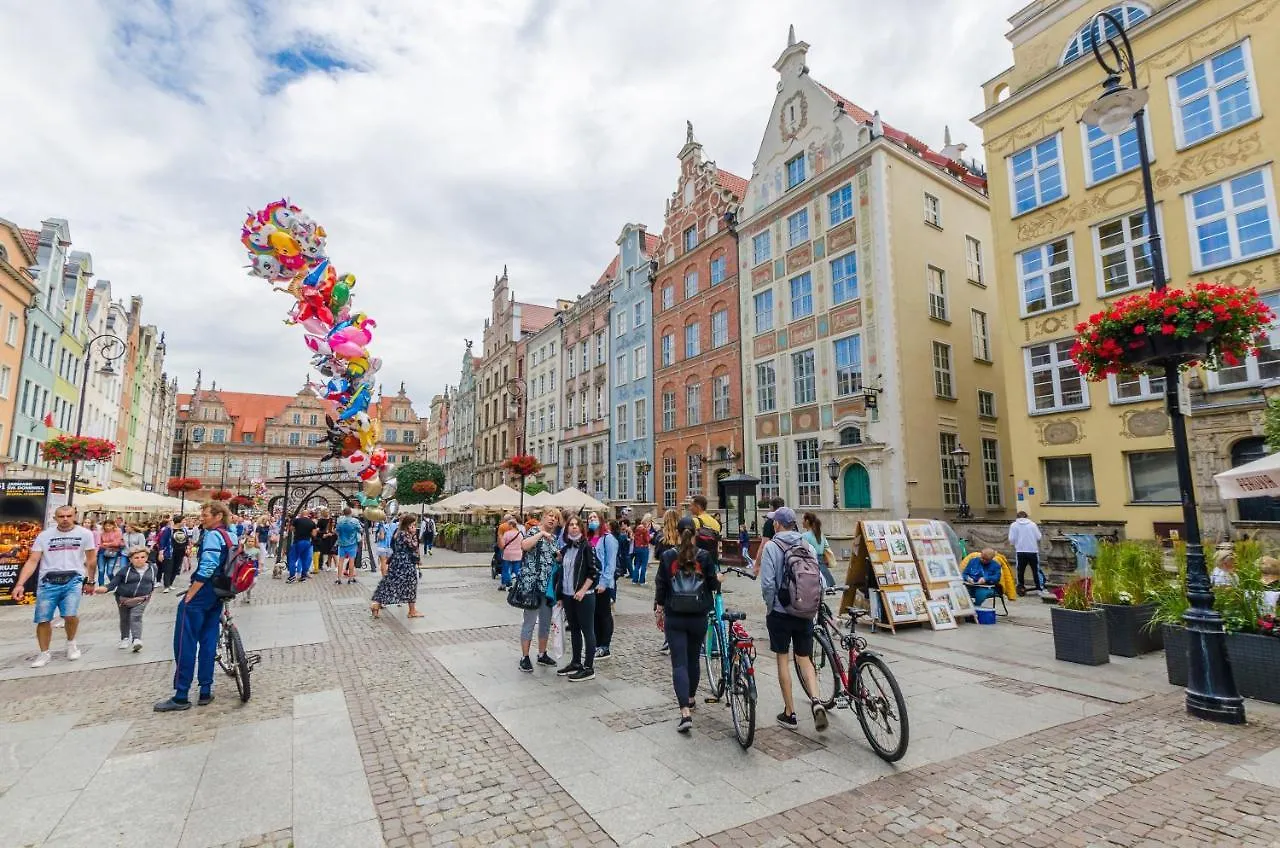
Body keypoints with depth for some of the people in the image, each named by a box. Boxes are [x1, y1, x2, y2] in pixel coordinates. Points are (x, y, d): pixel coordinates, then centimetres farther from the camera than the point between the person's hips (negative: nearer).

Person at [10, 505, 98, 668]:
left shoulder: (84, 533, 3)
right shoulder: (44, 535, 6)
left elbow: (91, 560, 10)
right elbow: (32, 561, 1)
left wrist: (90, 582, 13)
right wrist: (20, 584, -10)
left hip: (73, 580, -2)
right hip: (48, 582, 2)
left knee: (70, 615, -18)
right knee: (43, 620, 5)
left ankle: (71, 643, 10)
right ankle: (44, 654, 25)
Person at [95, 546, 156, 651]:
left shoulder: (152, 569, -3)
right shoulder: (125, 570, -11)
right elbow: (114, 582, -13)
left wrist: (149, 593, 22)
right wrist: (105, 588, -32)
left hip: (141, 599, -1)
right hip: (123, 598, 1)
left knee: (136, 617, -18)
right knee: (125, 619, 17)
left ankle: (136, 639, -24)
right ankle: (125, 638, 36)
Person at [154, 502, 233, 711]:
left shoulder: (212, 535, -15)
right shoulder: (229, 536, 12)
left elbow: (206, 569, -23)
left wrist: (189, 595, -19)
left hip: (202, 593, -9)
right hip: (217, 595, 9)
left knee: (185, 643, -2)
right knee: (208, 641, 12)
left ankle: (181, 697, 3)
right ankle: (206, 692, 16)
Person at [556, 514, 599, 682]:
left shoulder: (587, 546, -8)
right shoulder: (566, 549, 10)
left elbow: (594, 571, -13)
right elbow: (562, 572, 15)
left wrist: (583, 590, -16)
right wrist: (561, 595, 13)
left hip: (584, 596, -7)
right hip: (568, 596, 7)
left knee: (587, 630, 0)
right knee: (574, 629, 15)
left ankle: (588, 668, 6)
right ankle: (576, 662, 27)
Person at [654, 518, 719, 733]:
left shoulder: (668, 556, -5)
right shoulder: (704, 556, -6)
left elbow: (660, 585, -1)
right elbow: (713, 584, 0)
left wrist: (658, 611, 11)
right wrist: (718, 579, 23)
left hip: (674, 618, -1)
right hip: (698, 617, 1)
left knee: (679, 663, -2)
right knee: (693, 659, 21)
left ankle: (685, 713, -12)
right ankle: (690, 697, 39)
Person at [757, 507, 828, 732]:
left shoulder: (771, 547, -12)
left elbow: (767, 583, -16)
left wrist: (770, 605, 1)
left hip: (780, 612, -4)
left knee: (783, 659, 9)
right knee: (805, 659, 15)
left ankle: (789, 713, 17)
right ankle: (816, 701, -5)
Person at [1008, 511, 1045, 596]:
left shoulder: (1014, 525, 2)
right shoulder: (1032, 524, 5)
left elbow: (1011, 539, -5)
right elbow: (1038, 537, 2)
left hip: (1020, 551, -1)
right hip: (1033, 551, 1)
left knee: (1020, 571, 6)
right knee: (1036, 570, 9)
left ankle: (1021, 588, 7)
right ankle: (1039, 589, 10)